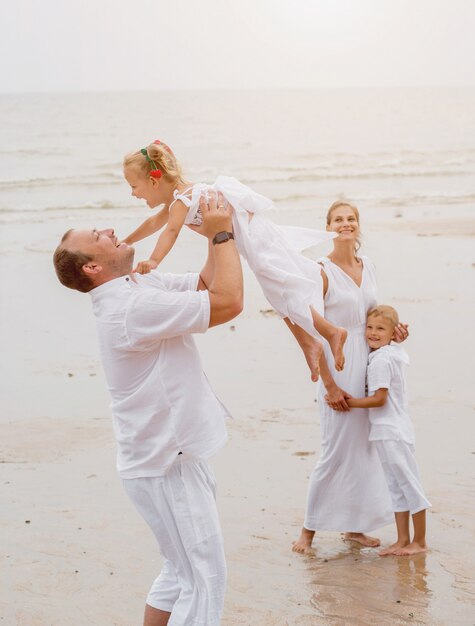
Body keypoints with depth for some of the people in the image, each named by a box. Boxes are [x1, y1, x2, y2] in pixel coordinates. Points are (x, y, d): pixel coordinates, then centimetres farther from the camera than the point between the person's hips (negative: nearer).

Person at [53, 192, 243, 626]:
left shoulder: (142, 286, 6)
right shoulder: (133, 307, -24)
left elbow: (207, 283, 14)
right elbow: (228, 302, -26)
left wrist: (219, 236, 0)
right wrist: (222, 234, -17)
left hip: (169, 456, 10)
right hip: (167, 465, -10)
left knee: (181, 571, 21)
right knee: (204, 577, -6)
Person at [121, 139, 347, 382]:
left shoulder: (181, 200, -20)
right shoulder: (179, 195, 13)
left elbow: (171, 230, -40)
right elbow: (156, 222, 30)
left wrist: (154, 261, -54)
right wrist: (125, 242, 40)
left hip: (252, 234, -10)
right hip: (251, 236, 10)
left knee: (283, 290, -8)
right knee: (279, 292, 15)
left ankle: (332, 332, -4)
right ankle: (308, 343, 22)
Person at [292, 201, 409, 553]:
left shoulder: (367, 266, 9)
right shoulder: (322, 272, -11)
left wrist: (391, 329, 0)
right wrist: (329, 384, -16)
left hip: (368, 362, 7)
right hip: (337, 366, -7)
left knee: (365, 445, 11)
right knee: (336, 449, -4)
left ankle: (353, 526, 23)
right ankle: (309, 529, 10)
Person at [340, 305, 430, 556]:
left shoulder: (381, 360, -17)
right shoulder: (392, 354, 11)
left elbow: (379, 399, -20)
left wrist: (348, 402, -14)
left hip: (392, 432, -10)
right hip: (389, 431, 10)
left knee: (408, 483, -1)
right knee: (396, 486, 12)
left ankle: (419, 541, 7)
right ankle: (402, 540, 17)